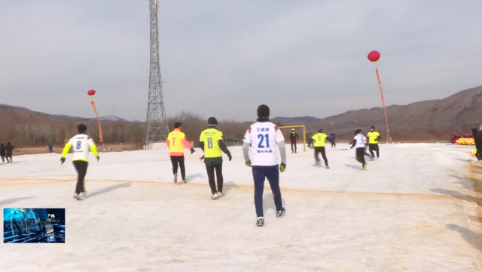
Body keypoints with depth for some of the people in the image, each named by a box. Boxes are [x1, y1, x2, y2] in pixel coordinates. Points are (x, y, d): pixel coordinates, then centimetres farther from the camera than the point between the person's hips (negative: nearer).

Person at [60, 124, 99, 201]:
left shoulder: (73, 138, 14)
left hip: (75, 160, 5)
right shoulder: (87, 138, 3)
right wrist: (96, 155, 4)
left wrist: (63, 156, 0)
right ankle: (77, 193, -17)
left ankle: (83, 191, 32)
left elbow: (67, 146, 1)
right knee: (81, 177, -4)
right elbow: (93, 147, -9)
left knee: (80, 175, 22)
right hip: (83, 160, -5)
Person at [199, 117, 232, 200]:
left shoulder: (203, 133, 1)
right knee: (219, 175, 16)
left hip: (208, 158, 1)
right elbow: (221, 144, -16)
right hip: (217, 157, -1)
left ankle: (214, 193, 1)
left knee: (211, 176, 8)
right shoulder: (218, 132, -7)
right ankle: (219, 192, 23)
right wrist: (228, 153, -8)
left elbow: (201, 144, 7)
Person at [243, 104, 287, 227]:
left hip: (257, 164, 0)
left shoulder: (251, 128, -1)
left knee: (258, 190, 5)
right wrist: (284, 162, 4)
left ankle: (260, 217, -2)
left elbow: (245, 146, -1)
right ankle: (279, 210, 37)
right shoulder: (274, 127, -3)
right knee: (275, 188, 19)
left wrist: (247, 160, 15)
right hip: (272, 164, 0)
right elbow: (282, 146, -6)